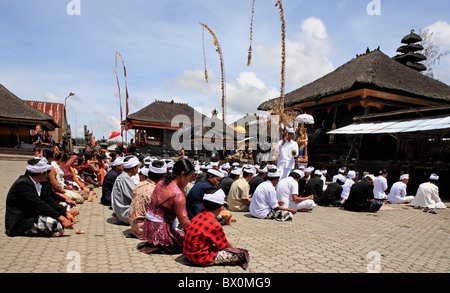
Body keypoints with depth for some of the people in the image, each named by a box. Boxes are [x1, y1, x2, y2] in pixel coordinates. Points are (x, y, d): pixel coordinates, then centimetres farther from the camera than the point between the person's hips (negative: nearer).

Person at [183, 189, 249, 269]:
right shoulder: (215, 225, -21)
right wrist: (233, 249, 14)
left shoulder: (197, 217, 2)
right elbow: (225, 245, -7)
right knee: (240, 254, -12)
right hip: (202, 259, -8)